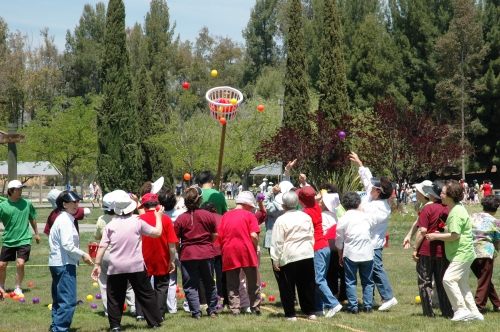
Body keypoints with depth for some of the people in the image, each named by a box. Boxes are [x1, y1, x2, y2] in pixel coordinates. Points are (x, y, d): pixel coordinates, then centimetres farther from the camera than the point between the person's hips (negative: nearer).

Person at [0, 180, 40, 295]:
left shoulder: (27, 203, -1)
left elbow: (32, 219, 13)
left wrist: (36, 233, 19)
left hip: (24, 240, -1)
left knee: (20, 264, -14)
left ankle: (18, 288, 3)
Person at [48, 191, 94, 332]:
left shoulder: (62, 219, 17)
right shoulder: (65, 221, -14)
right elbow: (67, 245, -21)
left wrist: (80, 255, 15)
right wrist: (82, 255, -10)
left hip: (56, 263, 11)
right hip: (65, 264, -11)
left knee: (59, 298, 18)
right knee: (68, 300, -11)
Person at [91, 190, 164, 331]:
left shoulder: (111, 225, -1)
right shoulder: (137, 222, -5)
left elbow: (102, 247, -3)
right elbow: (157, 233, 3)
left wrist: (97, 264, 3)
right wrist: (158, 217, 19)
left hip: (116, 267, 0)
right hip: (136, 266, 0)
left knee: (115, 297, 9)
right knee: (146, 294, 11)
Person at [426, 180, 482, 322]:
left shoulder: (456, 213, -19)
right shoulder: (457, 209, 15)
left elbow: (454, 235, -24)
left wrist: (436, 236, -15)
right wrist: (440, 234, 13)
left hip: (462, 254, -11)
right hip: (463, 253, 11)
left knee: (449, 279, -17)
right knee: (462, 284, 15)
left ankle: (462, 310, -14)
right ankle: (473, 312, 19)